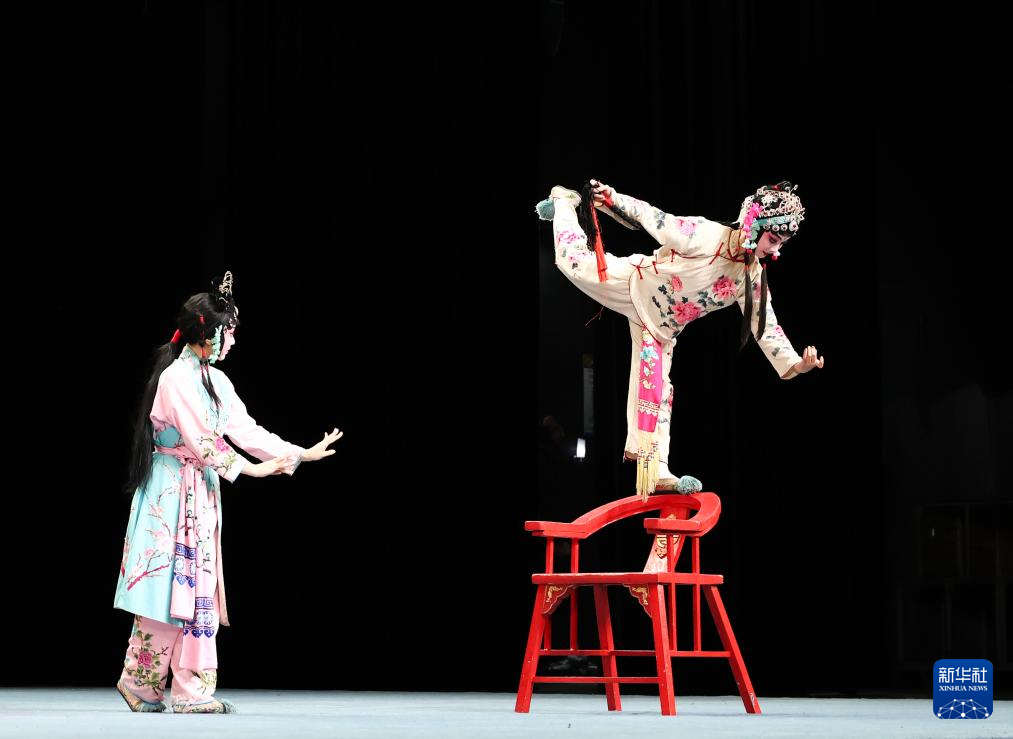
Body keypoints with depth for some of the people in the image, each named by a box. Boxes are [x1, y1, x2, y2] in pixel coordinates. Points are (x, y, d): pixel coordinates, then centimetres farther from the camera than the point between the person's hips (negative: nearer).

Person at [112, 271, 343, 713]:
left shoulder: (216, 381, 13)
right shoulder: (176, 378, -14)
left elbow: (246, 430, 12)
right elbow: (200, 442, -17)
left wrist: (301, 454, 9)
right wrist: (247, 468, -9)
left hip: (202, 495, 9)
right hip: (171, 492, -9)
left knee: (199, 589, 5)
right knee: (168, 589, -7)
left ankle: (191, 691, 7)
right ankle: (138, 683, 3)